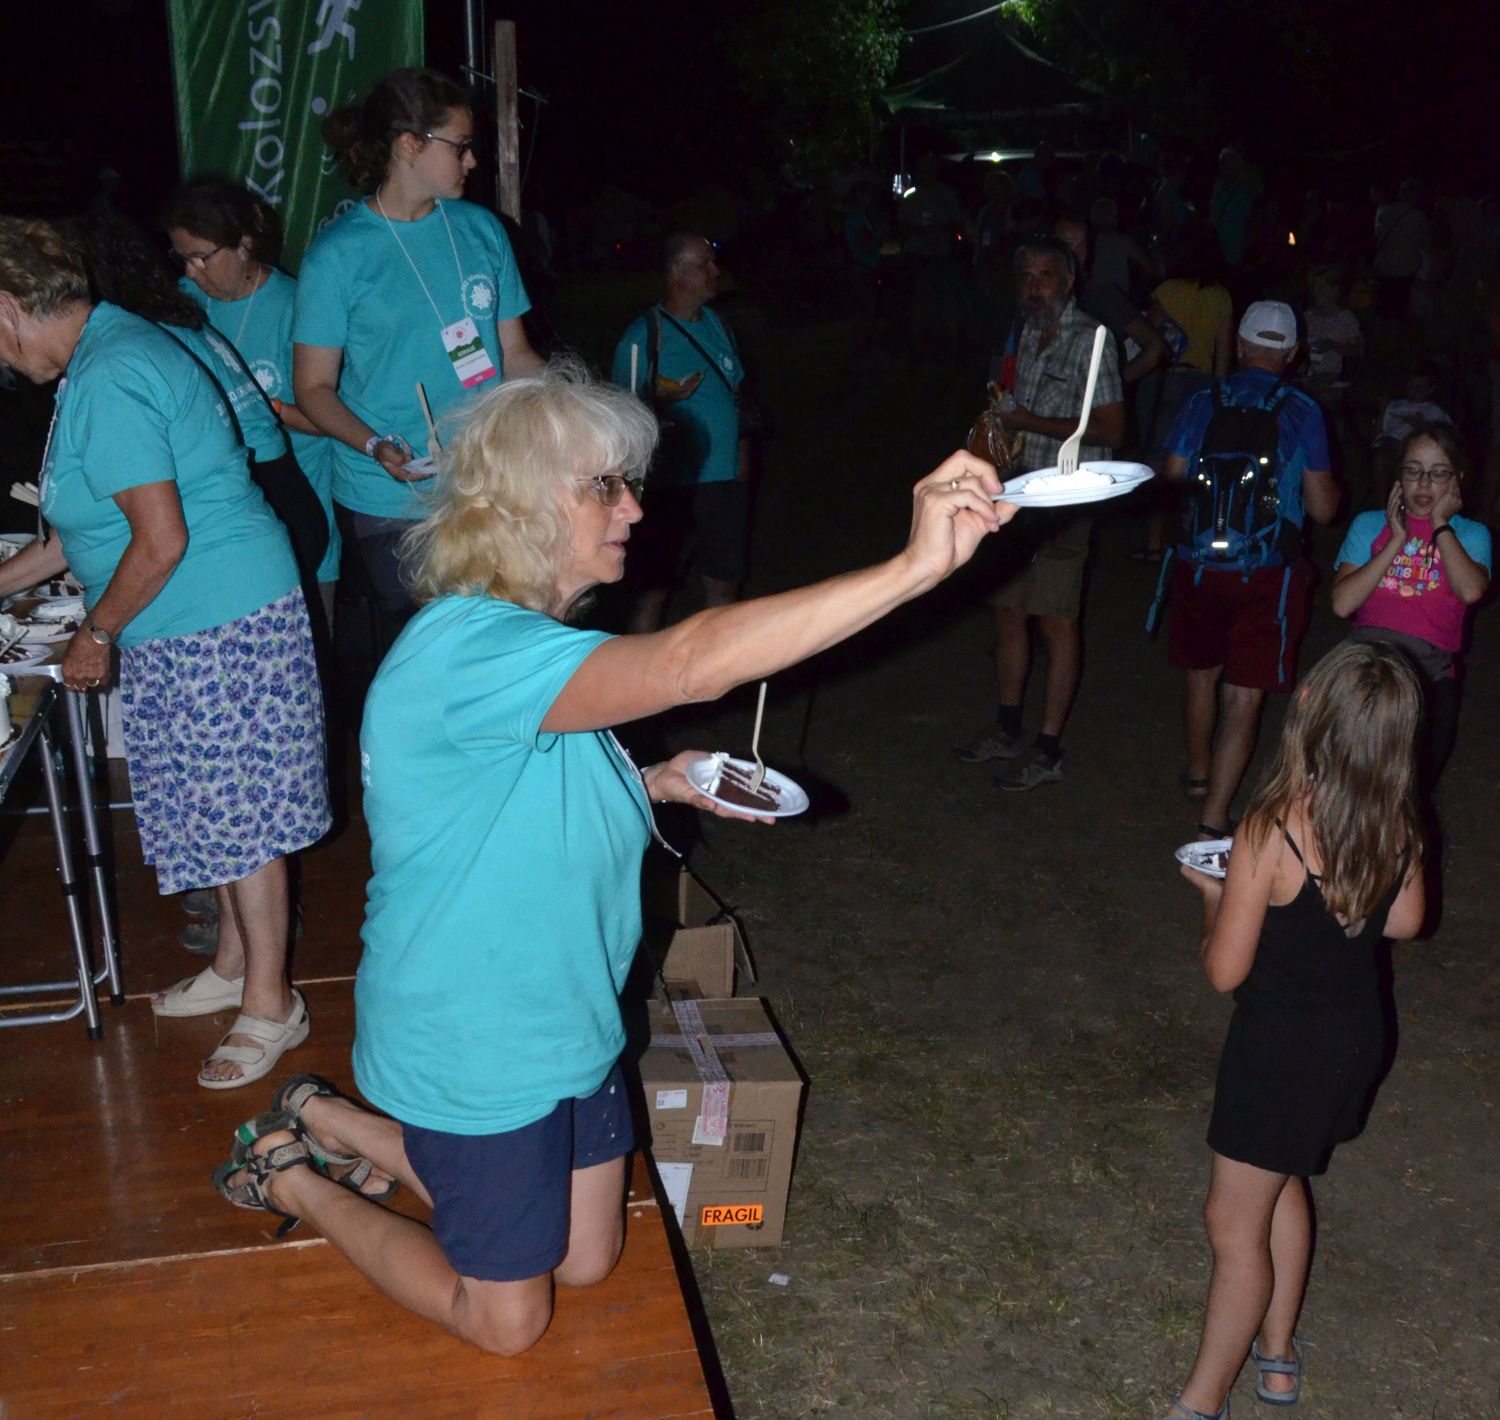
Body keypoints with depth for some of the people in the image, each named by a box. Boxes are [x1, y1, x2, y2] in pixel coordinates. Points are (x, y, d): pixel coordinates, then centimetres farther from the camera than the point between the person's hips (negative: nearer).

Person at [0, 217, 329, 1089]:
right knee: (218, 806, 19)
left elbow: (161, 542, -24)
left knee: (236, 812, 0)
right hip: (198, 624, 10)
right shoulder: (112, 348, 14)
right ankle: (237, 965, 34)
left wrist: (97, 635, -10)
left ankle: (271, 1005, 14)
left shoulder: (106, 384, -20)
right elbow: (98, 519, 23)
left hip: (218, 625, -10)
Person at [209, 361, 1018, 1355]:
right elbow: (689, 664, -46)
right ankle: (292, 1174, 28)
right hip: (477, 1049, -9)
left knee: (586, 1262, 21)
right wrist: (918, 565, -49)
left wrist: (659, 783, 1)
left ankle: (333, 1119, 31)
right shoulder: (468, 649, -31)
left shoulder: (531, 642, 3)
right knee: (507, 1319, 11)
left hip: (564, 1022, 9)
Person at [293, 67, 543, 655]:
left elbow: (514, 352, 13)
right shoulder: (338, 252, -4)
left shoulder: (481, 229, 9)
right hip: (391, 498, -3)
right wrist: (375, 446, -21)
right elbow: (313, 386, -2)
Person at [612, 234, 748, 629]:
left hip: (724, 478, 6)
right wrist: (662, 398, -27)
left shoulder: (716, 324, 10)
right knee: (653, 589, 3)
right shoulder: (643, 335, -9)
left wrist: (743, 459, 12)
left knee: (723, 585, 12)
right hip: (670, 482, -6)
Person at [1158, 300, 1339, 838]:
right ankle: (1214, 819, -2)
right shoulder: (1302, 413, -5)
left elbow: (1170, 484, -1)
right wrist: (1329, 484, 18)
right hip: (1264, 574, -2)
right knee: (1243, 696, 2)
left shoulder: (1203, 403, -3)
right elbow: (1322, 508, -4)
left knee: (1202, 673, 23)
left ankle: (1199, 774, 44)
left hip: (1196, 565, 3)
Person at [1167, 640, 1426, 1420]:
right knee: (1281, 1184, 27)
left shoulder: (1272, 831, -28)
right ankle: (1277, 1355, 44)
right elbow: (1403, 920, 9)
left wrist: (1213, 899, -3)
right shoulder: (1397, 822, -9)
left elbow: (1225, 970, -21)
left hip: (1285, 1045, -7)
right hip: (1360, 1034, 7)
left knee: (1234, 1223, 7)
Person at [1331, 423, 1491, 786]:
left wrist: (1440, 523, -1)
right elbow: (1342, 603, -1)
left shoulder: (1471, 534, 12)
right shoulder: (1370, 524, 14)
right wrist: (1397, 540, -1)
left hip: (1430, 665, 0)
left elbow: (1470, 590, -13)